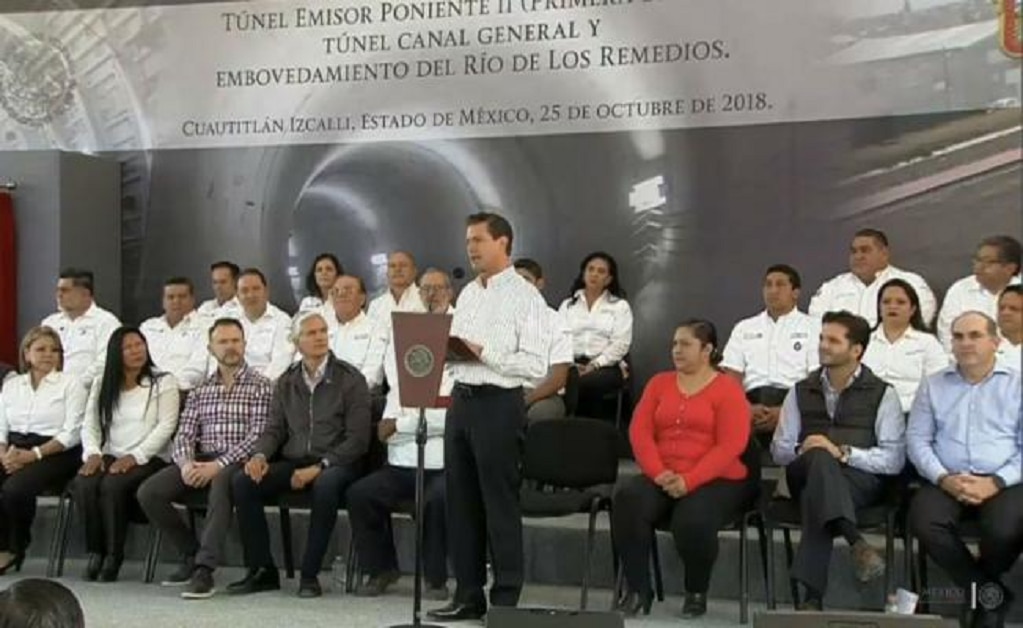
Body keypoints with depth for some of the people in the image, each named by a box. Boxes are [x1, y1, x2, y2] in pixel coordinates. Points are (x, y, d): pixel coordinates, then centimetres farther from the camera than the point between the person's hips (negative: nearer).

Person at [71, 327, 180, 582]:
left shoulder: (163, 382, 2)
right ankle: (95, 551, -13)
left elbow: (166, 426, -7)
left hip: (148, 458, -4)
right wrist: (93, 453, -9)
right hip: (110, 456, 4)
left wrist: (135, 456, -17)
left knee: (112, 485, -33)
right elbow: (90, 425, 11)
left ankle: (113, 554, -18)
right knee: (83, 484, -28)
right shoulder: (102, 384, 17)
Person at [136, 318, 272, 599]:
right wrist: (186, 463, -12)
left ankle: (205, 570, -37)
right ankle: (192, 555, 0)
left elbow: (258, 436, -7)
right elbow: (184, 434, 11)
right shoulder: (200, 391, 20)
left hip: (237, 461, -5)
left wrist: (218, 465, -18)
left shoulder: (260, 387, 4)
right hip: (201, 461, 5)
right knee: (148, 492, -17)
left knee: (220, 485, -39)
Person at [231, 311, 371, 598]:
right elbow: (275, 429, 14)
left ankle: (310, 574, -24)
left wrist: (319, 467, -17)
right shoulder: (286, 382, 15)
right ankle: (262, 570, -10)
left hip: (334, 464, -4)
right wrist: (260, 455, -9)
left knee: (326, 485, -38)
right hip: (291, 462, 4)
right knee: (242, 482, -20)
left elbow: (357, 438, -7)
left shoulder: (350, 379, 0)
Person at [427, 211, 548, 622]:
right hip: (461, 399, 7)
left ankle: (506, 600, 7)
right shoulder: (467, 294, 17)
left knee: (500, 505, -1)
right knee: (461, 501, 10)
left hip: (499, 403, -7)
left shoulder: (525, 297, -6)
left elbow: (536, 365, -15)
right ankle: (468, 595, 20)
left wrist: (485, 353, -19)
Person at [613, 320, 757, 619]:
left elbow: (730, 446, -11)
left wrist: (688, 481, -22)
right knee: (627, 499, -28)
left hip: (716, 481, -4)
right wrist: (658, 473, -13)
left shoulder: (728, 389, 0)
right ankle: (637, 589, -15)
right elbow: (639, 431, 5)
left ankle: (697, 593, -5)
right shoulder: (659, 383, 16)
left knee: (693, 518, -35)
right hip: (662, 479, 4)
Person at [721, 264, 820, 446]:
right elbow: (730, 377, 13)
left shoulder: (813, 327, 14)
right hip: (752, 399, 2)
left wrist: (785, 411, -15)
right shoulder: (744, 328, 25)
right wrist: (746, 408, -9)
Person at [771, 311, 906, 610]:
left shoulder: (882, 394, 5)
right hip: (806, 475, 2)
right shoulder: (801, 391, 17)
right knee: (820, 458, -36)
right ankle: (856, 541, -54)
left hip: (862, 480, -2)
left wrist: (842, 452, -18)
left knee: (816, 495, -38)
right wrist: (804, 451, -10)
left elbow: (894, 459, -4)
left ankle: (813, 595, -43)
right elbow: (779, 449, 15)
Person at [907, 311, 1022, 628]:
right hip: (947, 481, 2)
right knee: (924, 523, -30)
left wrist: (994, 483, -14)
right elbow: (917, 439, 9)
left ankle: (978, 588, 3)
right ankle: (989, 591, -7)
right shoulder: (933, 385, 16)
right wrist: (943, 478, -9)